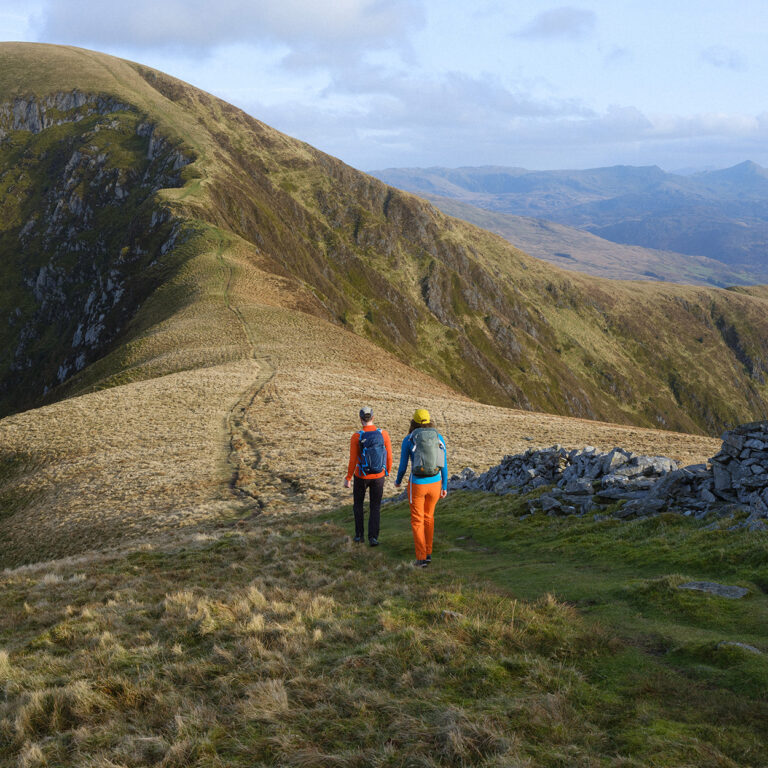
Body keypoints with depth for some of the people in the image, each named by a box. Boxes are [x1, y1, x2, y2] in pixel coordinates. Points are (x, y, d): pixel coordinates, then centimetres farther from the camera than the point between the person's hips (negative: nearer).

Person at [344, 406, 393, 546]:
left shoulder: (356, 437, -17)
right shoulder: (384, 434, -11)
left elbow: (353, 461, -15)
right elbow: (389, 457, -5)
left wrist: (347, 479, -2)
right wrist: (387, 472, 14)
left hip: (361, 476, -1)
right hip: (378, 476, 1)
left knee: (358, 504, 23)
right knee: (375, 508, 12)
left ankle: (359, 534, 25)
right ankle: (373, 537, 0)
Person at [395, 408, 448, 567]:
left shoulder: (408, 440, -8)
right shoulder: (439, 438, -1)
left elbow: (403, 466, -2)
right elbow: (444, 464, 0)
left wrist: (398, 481, 19)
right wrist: (444, 487, 10)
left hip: (417, 485, -3)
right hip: (435, 483, 3)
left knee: (417, 521, 10)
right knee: (428, 516, 24)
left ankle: (422, 558, 5)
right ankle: (427, 552, 30)